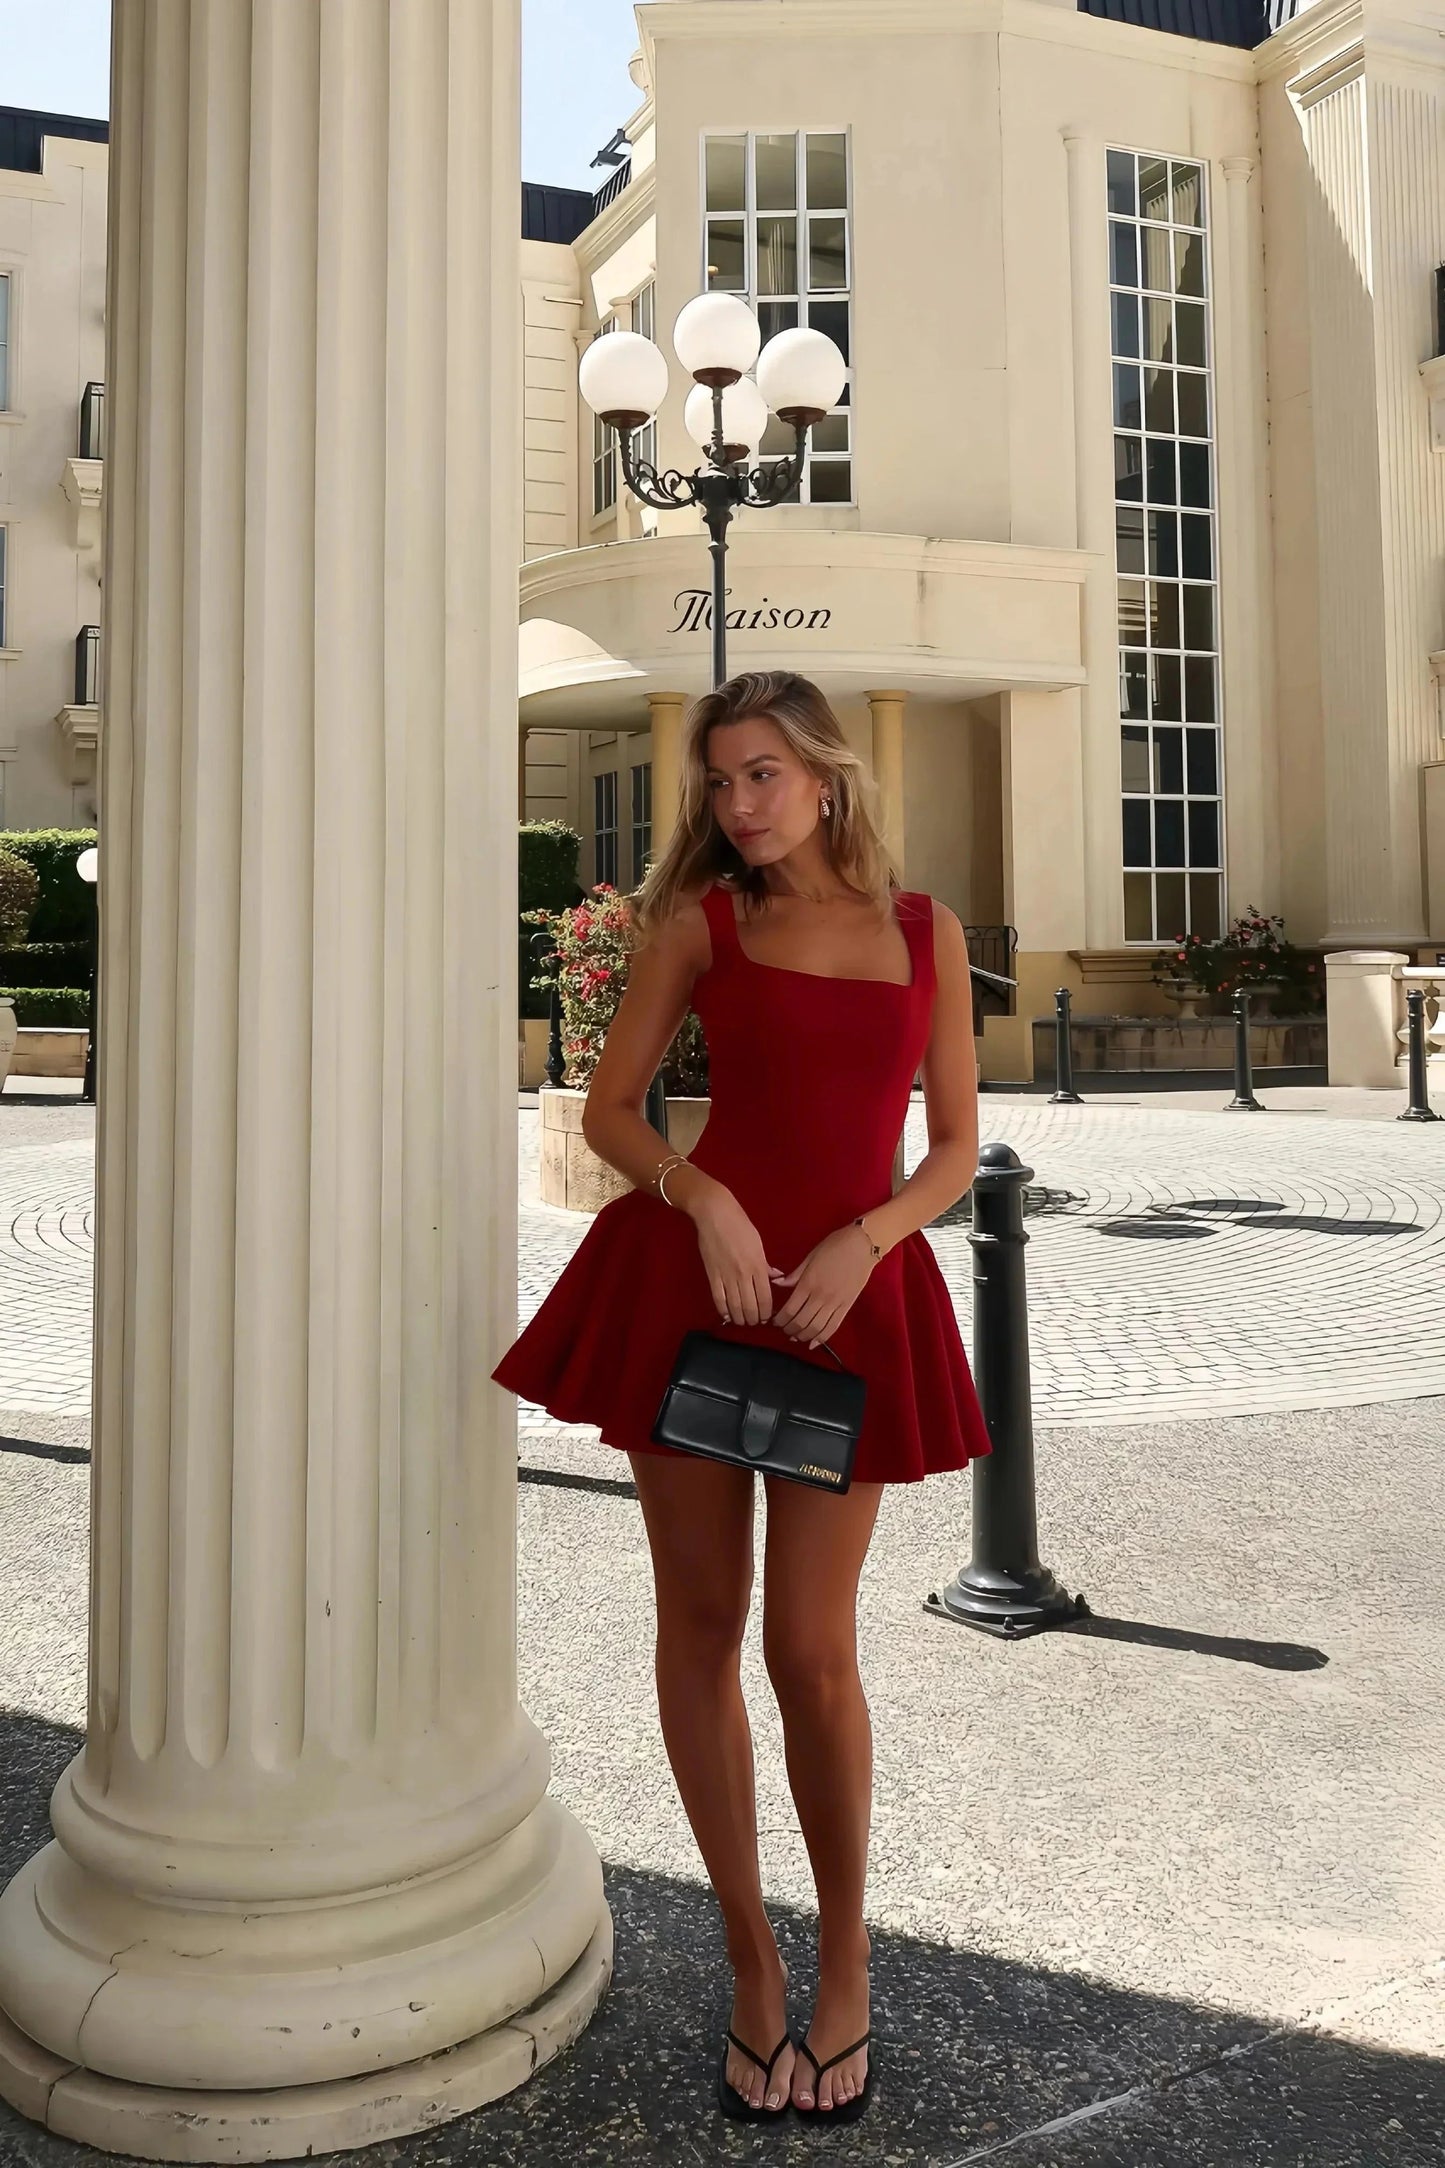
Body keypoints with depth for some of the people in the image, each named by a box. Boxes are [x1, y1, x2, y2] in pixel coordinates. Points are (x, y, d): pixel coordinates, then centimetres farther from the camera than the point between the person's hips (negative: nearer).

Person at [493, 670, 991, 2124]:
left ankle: (845, 1961, 29)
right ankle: (751, 1965, 28)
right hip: (693, 1277, 1)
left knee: (810, 1652, 2)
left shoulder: (926, 931, 8)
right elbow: (609, 1112, 5)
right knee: (701, 1625, 8)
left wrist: (858, 1244, -9)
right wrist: (703, 1198, -13)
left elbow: (955, 1151, 8)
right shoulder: (699, 921, 6)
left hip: (850, 1293, 0)